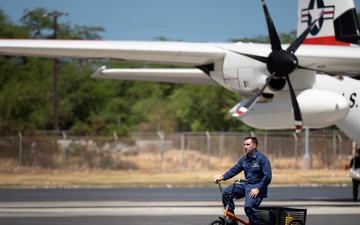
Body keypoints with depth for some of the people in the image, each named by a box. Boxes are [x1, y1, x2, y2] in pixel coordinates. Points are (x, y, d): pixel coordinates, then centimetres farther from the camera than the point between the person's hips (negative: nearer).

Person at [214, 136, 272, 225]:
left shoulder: (262, 159, -11)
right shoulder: (244, 159, 10)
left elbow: (267, 177, -16)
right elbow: (234, 170, 12)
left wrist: (258, 189, -23)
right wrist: (222, 177, -3)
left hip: (257, 187, -8)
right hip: (246, 185, 8)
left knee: (248, 207, -29)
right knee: (226, 193, -5)